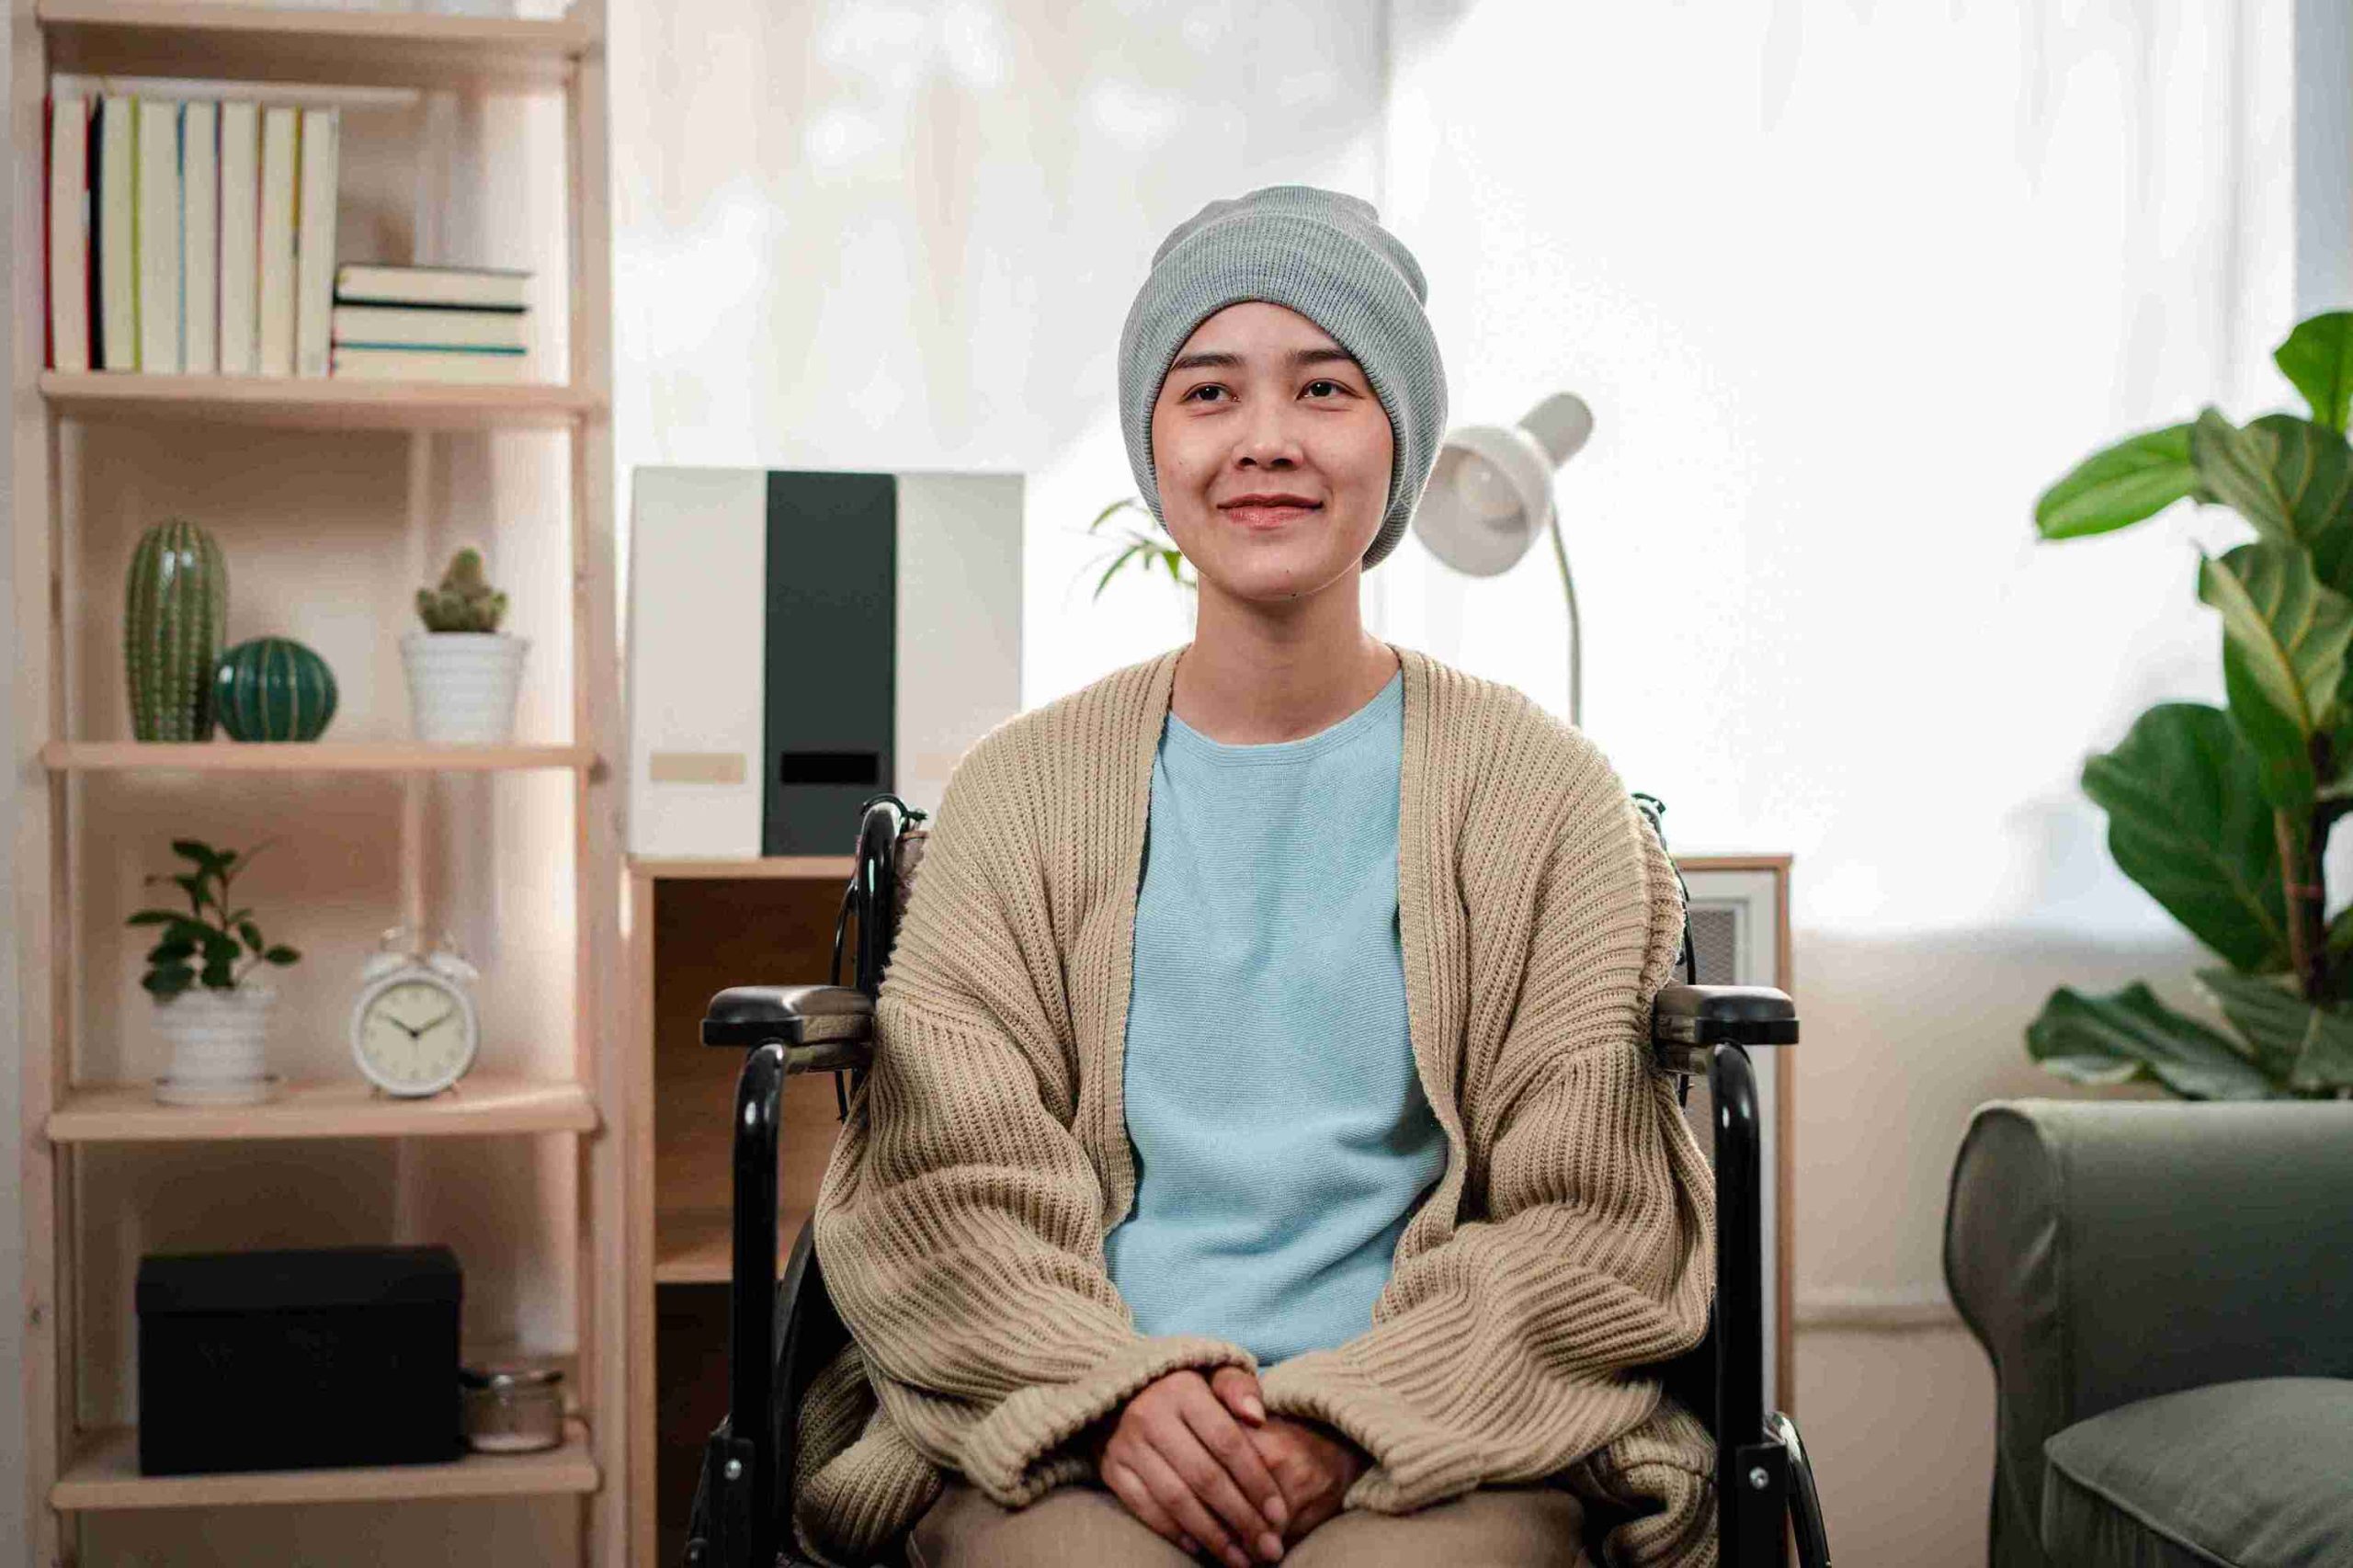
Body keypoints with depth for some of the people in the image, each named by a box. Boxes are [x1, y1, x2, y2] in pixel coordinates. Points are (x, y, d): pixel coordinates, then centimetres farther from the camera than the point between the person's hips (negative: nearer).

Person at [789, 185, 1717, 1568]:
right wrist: (1115, 1389, -14)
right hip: (1066, 1444, 1)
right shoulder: (1023, 787, 11)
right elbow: (938, 1174, 4)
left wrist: (1349, 1418, -13)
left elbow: (1598, 1219, 2)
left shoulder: (1544, 792, 8)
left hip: (1440, 1450, 0)